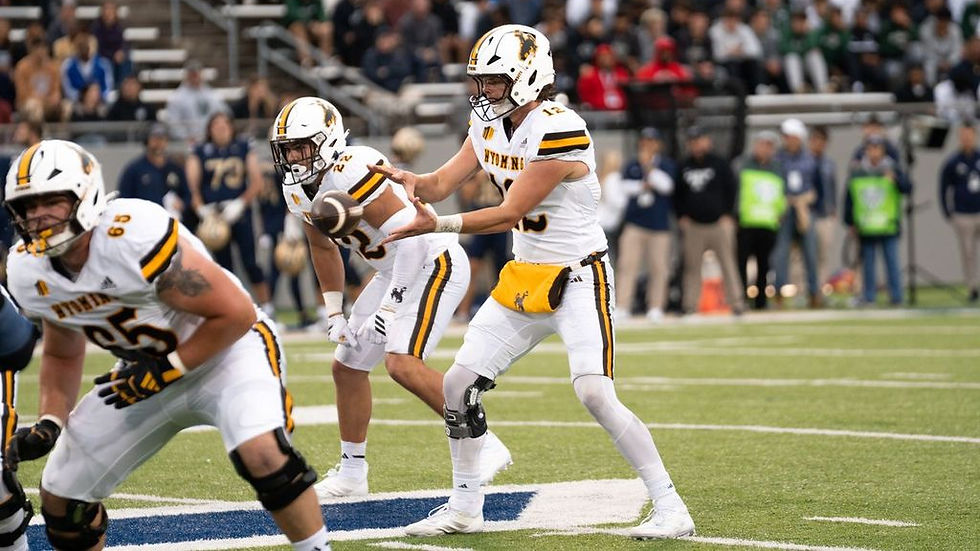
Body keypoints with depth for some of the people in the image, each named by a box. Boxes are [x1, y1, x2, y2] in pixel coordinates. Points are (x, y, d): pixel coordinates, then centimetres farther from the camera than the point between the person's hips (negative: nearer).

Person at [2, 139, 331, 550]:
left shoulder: (135, 236, -31)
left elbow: (237, 314, -24)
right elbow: (62, 355, 11)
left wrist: (165, 372, -22)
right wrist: (49, 423, -5)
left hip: (226, 347, -7)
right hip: (149, 368, 7)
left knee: (260, 452, -34)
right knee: (62, 494, 5)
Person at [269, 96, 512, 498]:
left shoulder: (352, 171, -27)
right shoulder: (298, 189, 1)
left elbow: (409, 236, -29)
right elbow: (324, 249, 19)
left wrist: (392, 309, -25)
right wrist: (334, 312, 14)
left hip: (433, 262, -10)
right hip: (393, 272, 10)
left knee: (402, 363, -24)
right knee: (347, 366, 11)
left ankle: (484, 446, -15)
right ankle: (351, 472, 24)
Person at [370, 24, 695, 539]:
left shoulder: (559, 131, -23)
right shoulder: (489, 125, 3)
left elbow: (509, 213, -23)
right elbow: (442, 183, 5)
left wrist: (437, 225, -30)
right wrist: (412, 181, -18)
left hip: (579, 278, -8)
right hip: (524, 279, 8)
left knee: (594, 393, -22)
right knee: (459, 384, 5)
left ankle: (670, 507, -12)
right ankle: (464, 506, 20)